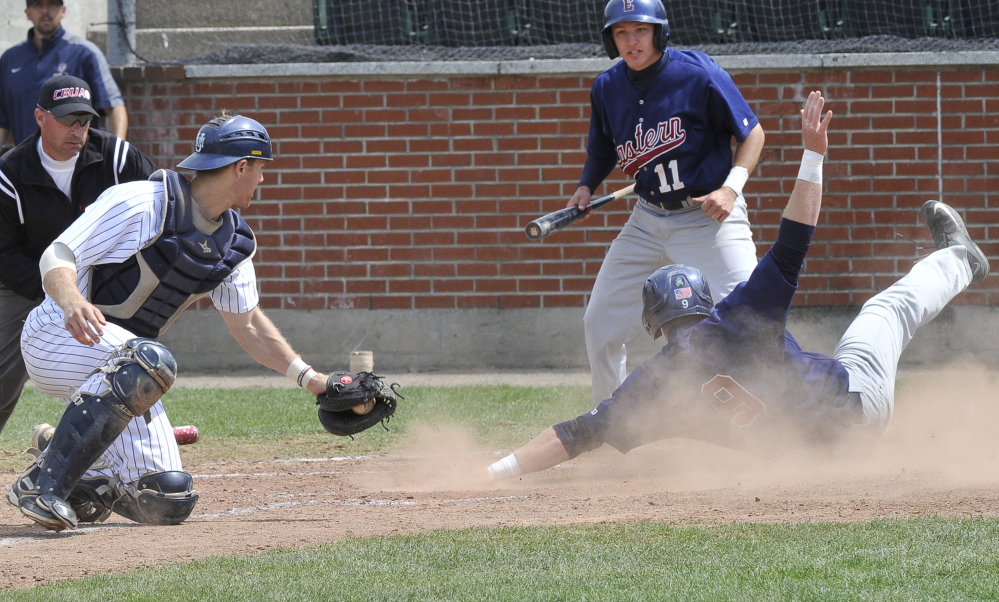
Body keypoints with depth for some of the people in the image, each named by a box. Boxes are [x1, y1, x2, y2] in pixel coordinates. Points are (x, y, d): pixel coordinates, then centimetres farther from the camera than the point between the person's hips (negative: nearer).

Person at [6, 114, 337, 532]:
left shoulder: (233, 242, 7)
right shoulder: (141, 203, -17)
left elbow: (247, 325, 18)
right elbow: (57, 258, -21)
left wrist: (308, 378, 10)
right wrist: (73, 303, -42)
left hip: (116, 371, 7)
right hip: (57, 337, -7)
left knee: (168, 501, -5)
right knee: (150, 361, -39)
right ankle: (43, 482, -31)